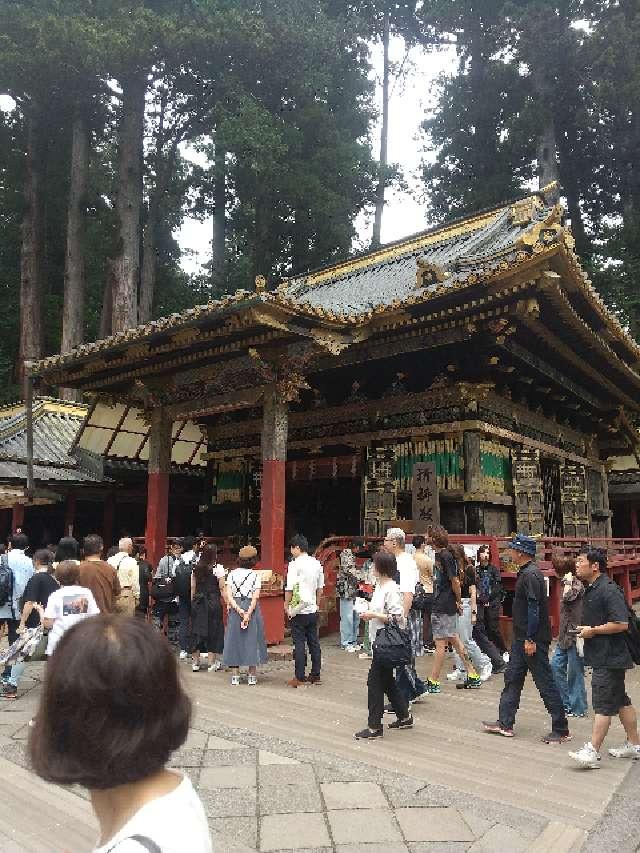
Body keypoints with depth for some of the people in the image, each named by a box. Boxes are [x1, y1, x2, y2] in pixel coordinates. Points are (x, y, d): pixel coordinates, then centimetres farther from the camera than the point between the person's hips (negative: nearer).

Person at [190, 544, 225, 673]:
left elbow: (193, 587, 8)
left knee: (197, 629, 11)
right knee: (212, 630, 5)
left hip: (197, 603, 4)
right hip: (213, 602, -4)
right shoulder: (218, 568, -9)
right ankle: (212, 663, 10)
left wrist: (193, 602, 16)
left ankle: (196, 662, 17)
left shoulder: (196, 568, 5)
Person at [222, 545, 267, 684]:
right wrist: (248, 613, -14)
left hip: (235, 608, 2)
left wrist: (238, 609, -11)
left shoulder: (232, 574, 1)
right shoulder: (255, 575, -5)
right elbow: (256, 597, -13)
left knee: (234, 638, 10)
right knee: (252, 639, 7)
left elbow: (228, 594, -7)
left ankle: (235, 675, 14)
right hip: (251, 608, -2)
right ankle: (252, 675, 12)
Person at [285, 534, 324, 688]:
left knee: (299, 643, 1)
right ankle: (315, 675, 20)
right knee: (314, 642, 12)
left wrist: (286, 605, -3)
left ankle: (300, 678, 7)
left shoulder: (295, 564, -14)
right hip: (313, 609, 6)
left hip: (298, 610, -6)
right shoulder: (317, 563, 6)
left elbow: (290, 587, -16)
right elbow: (320, 587, 12)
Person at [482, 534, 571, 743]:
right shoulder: (525, 573, 12)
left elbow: (534, 608, -23)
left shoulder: (531, 575, -19)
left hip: (533, 640, -10)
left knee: (545, 683, 0)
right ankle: (505, 724, 20)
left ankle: (561, 730, 12)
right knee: (512, 678, 13)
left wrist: (530, 639, -22)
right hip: (521, 639, 10)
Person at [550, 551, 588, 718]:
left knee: (574, 672, 2)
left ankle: (577, 708, 15)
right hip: (565, 635, 9)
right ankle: (566, 702, 23)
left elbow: (568, 597, -34)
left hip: (575, 634, -9)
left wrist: (568, 581, -21)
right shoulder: (568, 583, 11)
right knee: (556, 666, 12)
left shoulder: (577, 584, -15)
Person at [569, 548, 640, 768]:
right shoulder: (591, 590, 12)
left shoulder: (609, 590, -19)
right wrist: (585, 629, 11)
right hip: (603, 656, 10)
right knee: (621, 701, 19)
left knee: (603, 704, -6)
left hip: (609, 657, -10)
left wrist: (593, 631, -18)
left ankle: (593, 752, -3)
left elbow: (621, 624, -25)